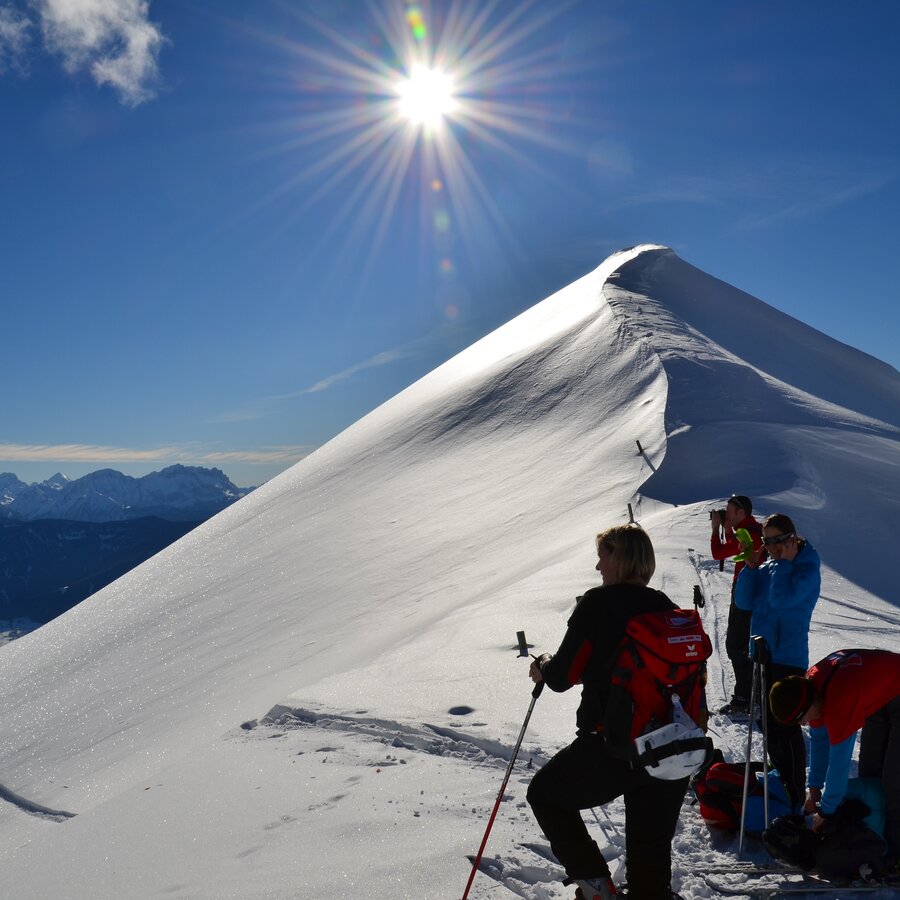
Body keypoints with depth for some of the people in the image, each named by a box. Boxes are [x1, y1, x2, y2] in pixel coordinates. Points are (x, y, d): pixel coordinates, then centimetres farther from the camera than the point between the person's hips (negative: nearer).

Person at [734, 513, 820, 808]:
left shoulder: (807, 568, -11)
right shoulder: (767, 568, 10)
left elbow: (781, 599, -26)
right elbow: (743, 602, 4)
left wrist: (785, 562, -16)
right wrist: (751, 567, -4)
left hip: (789, 658, -8)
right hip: (765, 655, 8)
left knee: (785, 726, -6)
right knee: (770, 723, 18)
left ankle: (795, 797, 4)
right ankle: (780, 780, 34)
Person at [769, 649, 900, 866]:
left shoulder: (839, 701, -39)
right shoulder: (809, 685, -14)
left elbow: (839, 761, -31)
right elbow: (819, 738, 0)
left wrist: (825, 811, -20)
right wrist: (815, 787, 0)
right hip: (879, 698, 9)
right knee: (869, 770, 10)